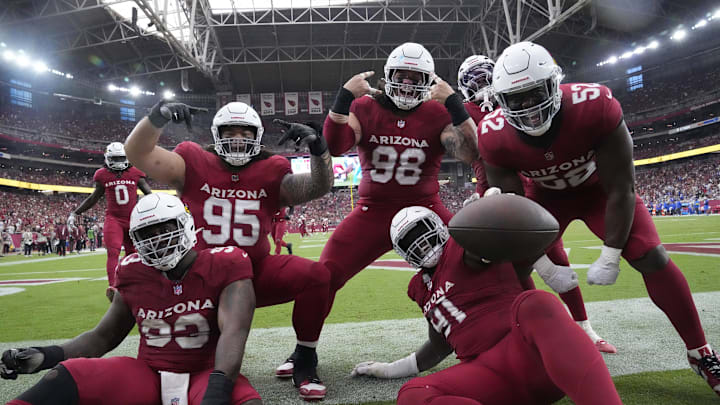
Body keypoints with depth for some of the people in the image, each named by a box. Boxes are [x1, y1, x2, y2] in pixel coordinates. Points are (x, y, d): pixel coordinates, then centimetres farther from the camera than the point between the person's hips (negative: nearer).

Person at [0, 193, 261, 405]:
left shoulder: (223, 268, -10)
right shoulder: (135, 275, 5)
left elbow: (233, 333, -23)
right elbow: (103, 336, 15)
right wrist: (46, 356, -1)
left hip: (204, 376, -4)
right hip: (148, 376, 4)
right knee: (64, 376, -19)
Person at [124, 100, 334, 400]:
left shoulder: (271, 173, 2)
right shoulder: (194, 165, 0)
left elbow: (318, 187, -7)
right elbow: (137, 153, -7)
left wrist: (318, 149, -26)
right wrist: (157, 117, -26)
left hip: (256, 274, 0)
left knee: (316, 275, -24)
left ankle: (304, 363, -3)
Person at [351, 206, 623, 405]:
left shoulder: (461, 249, 5)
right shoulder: (421, 287, 26)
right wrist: (394, 369, 38)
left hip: (526, 350, -5)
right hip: (487, 372, 6)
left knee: (536, 304, -40)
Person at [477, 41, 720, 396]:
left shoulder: (595, 106, -37)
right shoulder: (495, 136, -30)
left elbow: (620, 191, -26)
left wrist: (609, 259, -24)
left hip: (600, 188, -1)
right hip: (547, 195, 2)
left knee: (652, 258, -13)